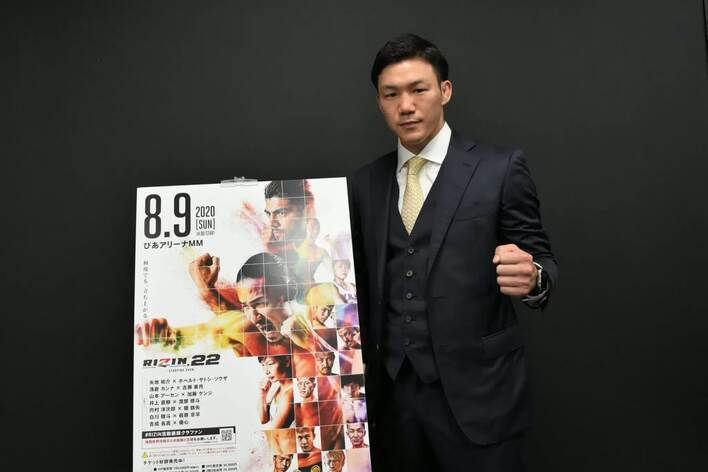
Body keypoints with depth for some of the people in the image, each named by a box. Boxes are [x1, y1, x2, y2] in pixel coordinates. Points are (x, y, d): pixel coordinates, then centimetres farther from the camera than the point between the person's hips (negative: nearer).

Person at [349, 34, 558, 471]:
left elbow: (542, 261, -3)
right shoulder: (364, 183, 6)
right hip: (391, 389, 4)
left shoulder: (501, 168, -5)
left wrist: (532, 277, -24)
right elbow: (364, 282, 10)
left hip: (476, 390, -3)